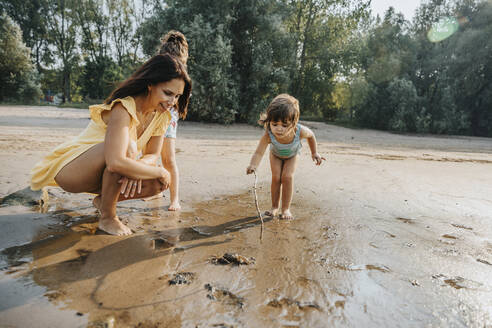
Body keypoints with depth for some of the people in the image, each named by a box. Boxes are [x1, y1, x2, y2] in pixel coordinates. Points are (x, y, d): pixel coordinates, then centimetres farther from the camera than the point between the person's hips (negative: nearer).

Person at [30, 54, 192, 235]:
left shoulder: (162, 114, -5)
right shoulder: (124, 107, -29)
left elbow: (153, 155, -2)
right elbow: (116, 163, -42)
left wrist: (137, 167, -25)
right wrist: (160, 172, -29)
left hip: (102, 172, 7)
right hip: (70, 169, -7)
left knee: (160, 183, -12)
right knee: (126, 146, -35)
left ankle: (102, 200, 10)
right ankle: (107, 217, -16)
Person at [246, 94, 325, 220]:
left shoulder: (300, 131, -40)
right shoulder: (268, 135, -44)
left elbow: (311, 135, -16)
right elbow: (259, 153, -49)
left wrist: (314, 153, -5)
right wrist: (253, 165, -70)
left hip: (291, 155, 0)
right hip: (276, 154, 0)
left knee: (287, 177, -13)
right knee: (276, 178, -8)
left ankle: (286, 209, -2)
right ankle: (274, 207, 9)